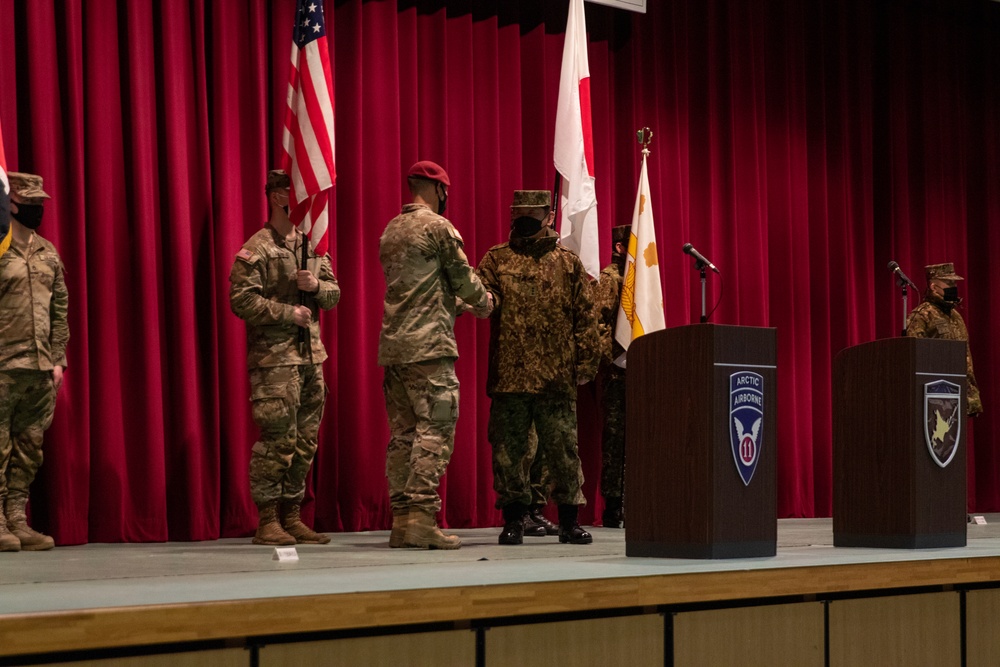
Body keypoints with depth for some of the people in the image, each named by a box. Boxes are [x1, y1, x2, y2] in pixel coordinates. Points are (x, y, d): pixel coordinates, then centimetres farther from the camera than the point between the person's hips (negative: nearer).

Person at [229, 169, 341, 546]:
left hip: (311, 355, 8)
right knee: (277, 440, -9)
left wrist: (317, 285, -6)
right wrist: (288, 312, -15)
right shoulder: (257, 249, -6)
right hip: (274, 359, -8)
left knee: (305, 441, 9)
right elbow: (241, 300, -14)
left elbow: (334, 295, 16)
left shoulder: (312, 246, 17)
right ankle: (267, 522, -3)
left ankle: (292, 517, 16)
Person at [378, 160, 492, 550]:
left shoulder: (391, 231, 17)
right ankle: (421, 516, -14)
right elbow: (463, 278, -1)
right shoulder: (438, 226, -6)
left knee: (403, 430, 8)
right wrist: (485, 303, 19)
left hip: (393, 344, 8)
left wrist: (459, 304, 29)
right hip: (429, 345, -8)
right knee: (436, 429, -8)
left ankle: (401, 518, 8)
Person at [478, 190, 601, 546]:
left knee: (563, 449, 1)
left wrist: (585, 362, 2)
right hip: (509, 374, 0)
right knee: (508, 449, 2)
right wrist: (487, 299, -26)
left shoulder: (568, 262, 10)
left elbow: (585, 316, 8)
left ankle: (569, 520, 10)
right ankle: (513, 519, 11)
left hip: (557, 378, 0)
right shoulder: (497, 258, 11)